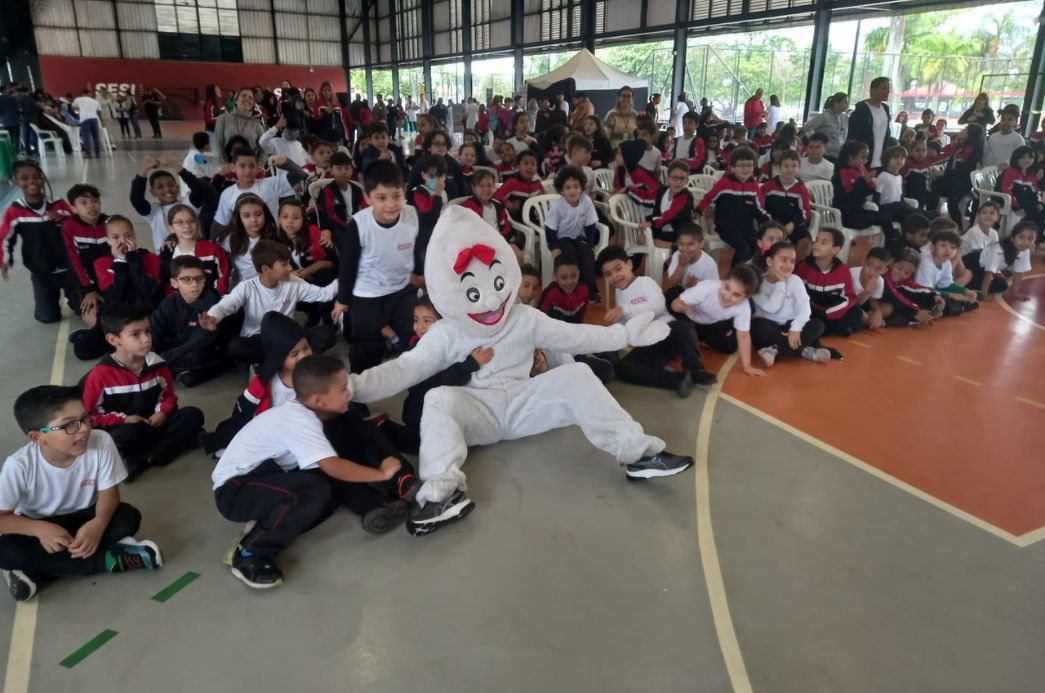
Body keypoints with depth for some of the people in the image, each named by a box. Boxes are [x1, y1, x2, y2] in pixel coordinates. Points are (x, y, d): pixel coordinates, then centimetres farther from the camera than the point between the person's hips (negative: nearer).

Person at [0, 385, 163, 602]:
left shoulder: (101, 442, -26)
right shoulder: (20, 465, -26)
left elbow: (108, 492, -16)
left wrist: (99, 523, -36)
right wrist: (40, 529, -35)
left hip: (84, 520, 1)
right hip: (40, 527, -1)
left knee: (128, 517, -26)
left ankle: (35, 570, -21)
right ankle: (110, 559, -23)